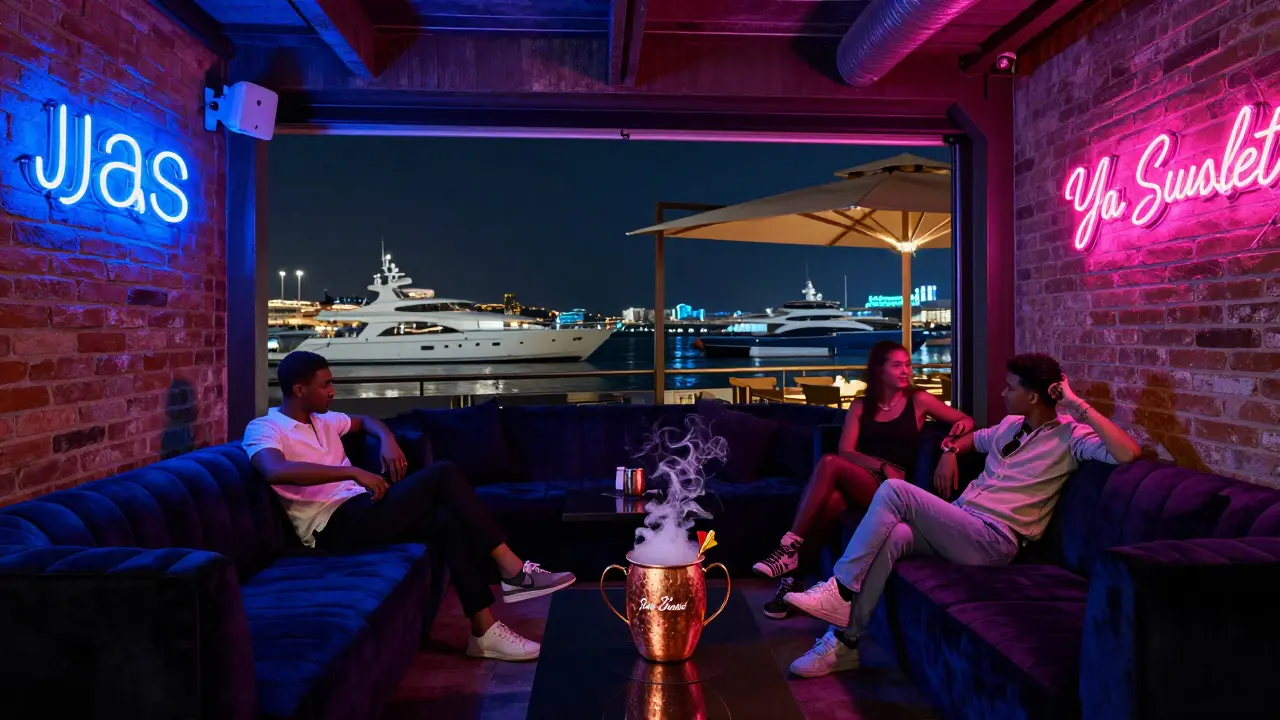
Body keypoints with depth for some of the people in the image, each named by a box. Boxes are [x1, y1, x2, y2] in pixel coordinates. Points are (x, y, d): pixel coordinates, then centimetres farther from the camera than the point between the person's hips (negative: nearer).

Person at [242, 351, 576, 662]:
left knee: (451, 520, -19)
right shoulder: (263, 429, -4)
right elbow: (276, 471, -27)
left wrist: (388, 440, 12)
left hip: (360, 512, 8)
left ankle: (484, 631, -17)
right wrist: (354, 472, -30)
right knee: (443, 473, -22)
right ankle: (514, 571, -19)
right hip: (334, 526, -8)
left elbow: (366, 420, 38)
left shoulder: (323, 420, 20)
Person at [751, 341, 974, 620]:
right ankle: (791, 578, -28)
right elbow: (845, 451, 5)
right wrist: (880, 465, -13)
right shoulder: (860, 406, 16)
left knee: (828, 463, -32)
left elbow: (966, 420, 14)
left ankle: (789, 548, -31)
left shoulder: (918, 401, 12)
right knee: (830, 499, -37)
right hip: (854, 484, 2)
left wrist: (963, 424, -11)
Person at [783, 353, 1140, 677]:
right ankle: (843, 642, -18)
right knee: (893, 537, -24)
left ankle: (840, 591, -18)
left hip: (994, 540, -7)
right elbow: (975, 438, 42)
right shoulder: (1011, 424, 21)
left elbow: (1128, 454, -19)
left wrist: (1080, 407, -15)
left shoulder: (1070, 435, -1)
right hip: (959, 527, 7)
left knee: (893, 490, -23)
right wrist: (950, 451, 20)